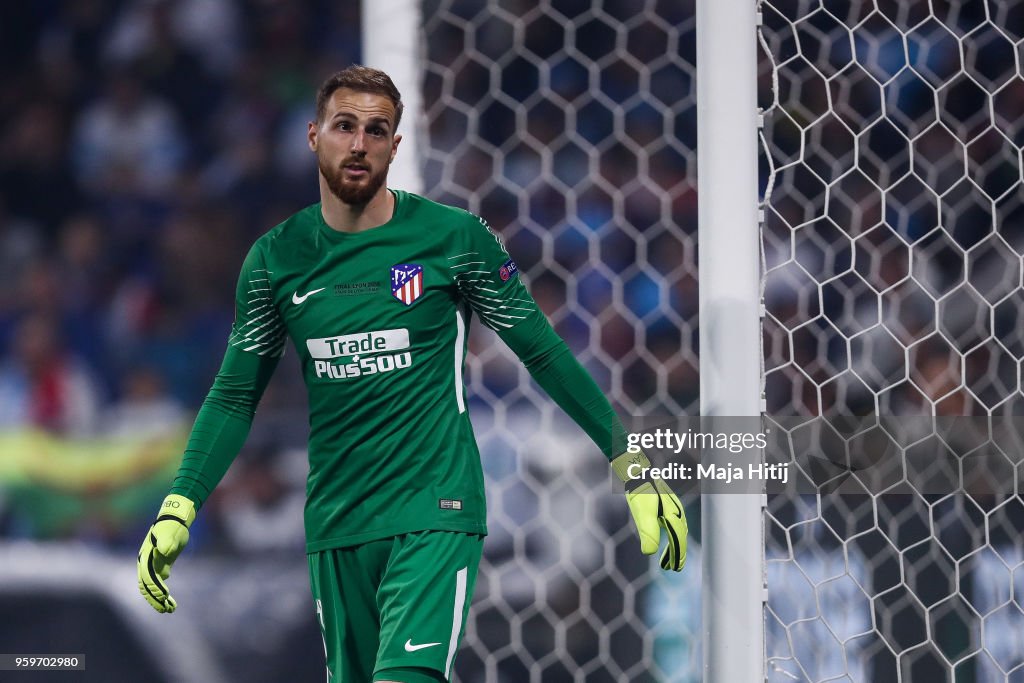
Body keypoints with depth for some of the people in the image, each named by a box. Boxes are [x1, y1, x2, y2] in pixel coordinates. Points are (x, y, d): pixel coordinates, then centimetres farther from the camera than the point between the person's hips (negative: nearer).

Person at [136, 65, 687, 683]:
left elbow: (545, 354, 3)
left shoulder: (455, 238, -3)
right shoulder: (276, 259, 4)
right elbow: (235, 395, 10)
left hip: (435, 515, -4)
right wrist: (179, 508, -1)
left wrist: (632, 465, 2)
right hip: (336, 526, 4)